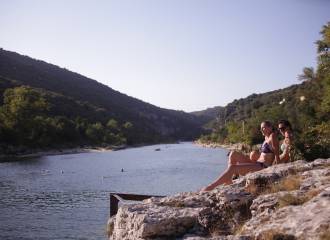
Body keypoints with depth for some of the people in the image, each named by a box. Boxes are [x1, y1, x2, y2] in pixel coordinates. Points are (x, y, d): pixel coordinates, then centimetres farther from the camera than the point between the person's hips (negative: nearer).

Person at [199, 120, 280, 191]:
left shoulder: (273, 136, -7)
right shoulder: (266, 138, 21)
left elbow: (276, 154, -13)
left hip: (263, 168, -10)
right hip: (256, 164, 10)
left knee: (232, 167, -23)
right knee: (233, 154, 6)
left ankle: (211, 186, -21)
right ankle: (228, 181, -5)